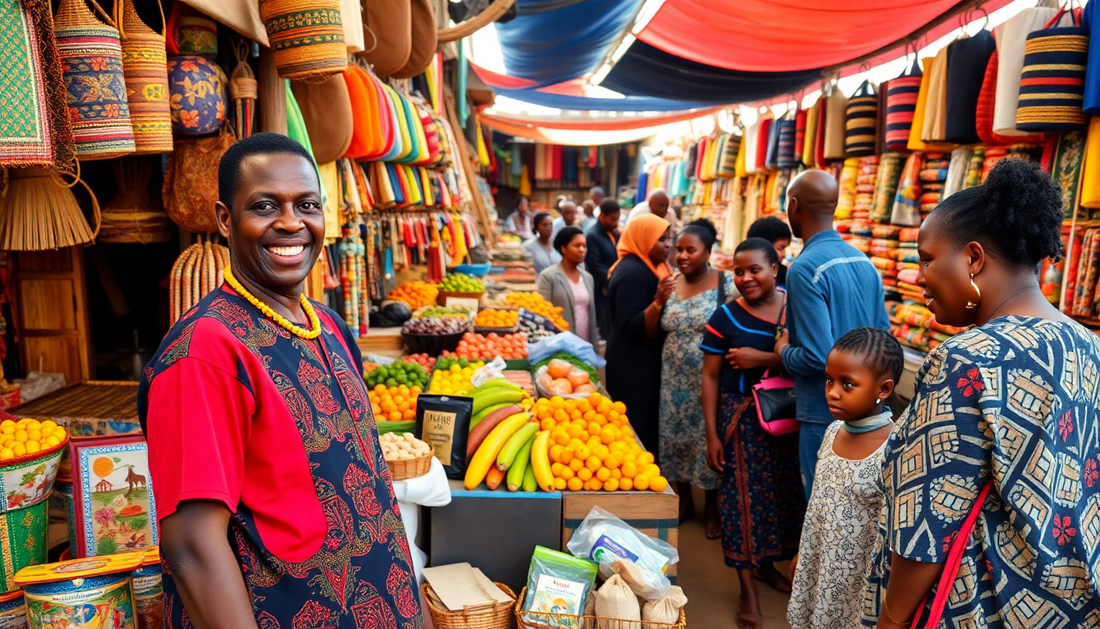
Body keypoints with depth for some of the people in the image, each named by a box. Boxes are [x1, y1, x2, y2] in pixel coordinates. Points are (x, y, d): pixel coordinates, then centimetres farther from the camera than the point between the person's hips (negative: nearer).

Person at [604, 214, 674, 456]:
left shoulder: (646, 267, 11)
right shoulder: (632, 272, -19)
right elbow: (631, 328, -26)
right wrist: (659, 301, -36)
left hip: (644, 363, 10)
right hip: (633, 367, -10)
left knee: (646, 427, 15)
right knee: (639, 432, -3)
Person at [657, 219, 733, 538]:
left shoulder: (727, 284, -8)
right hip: (675, 380, 4)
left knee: (709, 437, 5)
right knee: (676, 436, 11)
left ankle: (712, 506, 25)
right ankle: (684, 500, 30)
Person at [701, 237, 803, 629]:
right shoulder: (725, 317, -6)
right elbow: (710, 378, -4)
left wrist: (762, 358, -17)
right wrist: (712, 435, -7)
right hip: (741, 417, -2)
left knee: (784, 492, 12)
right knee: (742, 495, 1)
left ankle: (767, 564, 37)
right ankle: (747, 589, 16)